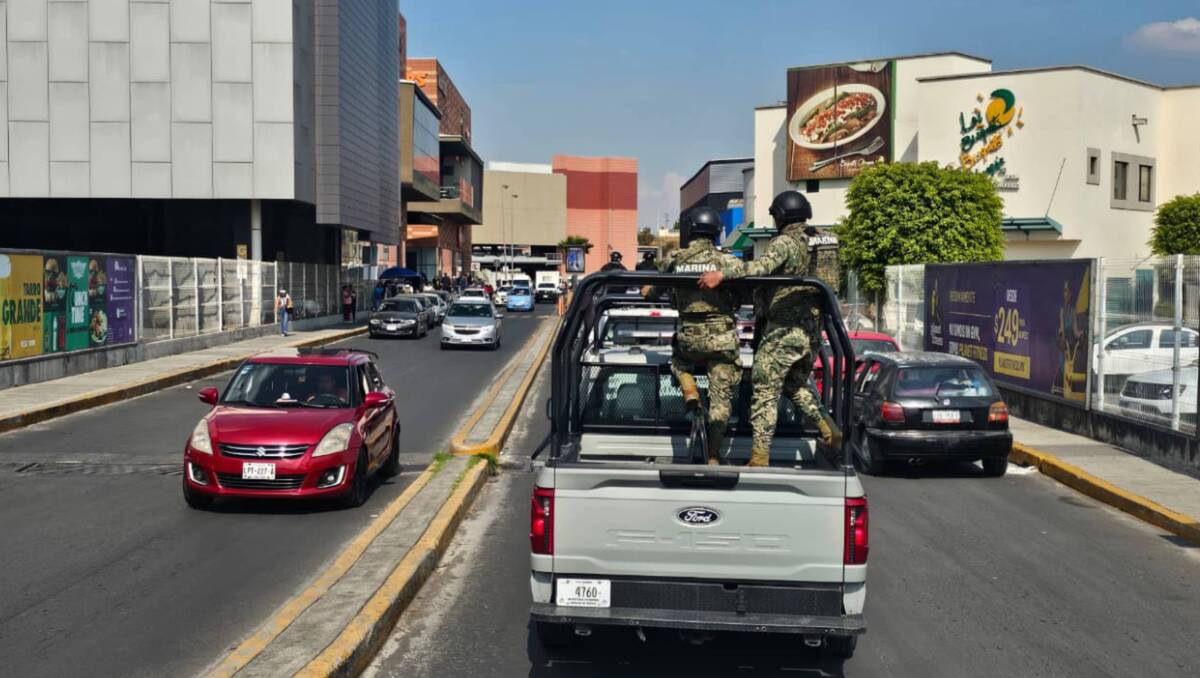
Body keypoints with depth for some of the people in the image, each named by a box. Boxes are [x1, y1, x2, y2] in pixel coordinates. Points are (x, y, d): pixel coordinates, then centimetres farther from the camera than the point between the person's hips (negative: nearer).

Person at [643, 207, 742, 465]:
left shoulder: (674, 260, 1)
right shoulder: (727, 261, -4)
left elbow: (648, 292, 11)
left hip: (688, 336, 1)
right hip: (722, 337, -1)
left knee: (679, 361, 35)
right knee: (720, 398, 7)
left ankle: (690, 392, 6)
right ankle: (713, 457, 7)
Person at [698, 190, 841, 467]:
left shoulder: (785, 242, -12)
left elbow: (763, 265, -31)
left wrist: (723, 273, -39)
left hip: (784, 329, -8)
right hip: (811, 329, 8)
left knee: (765, 392, -3)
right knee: (797, 384, 25)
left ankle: (759, 458, -4)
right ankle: (828, 429, 12)